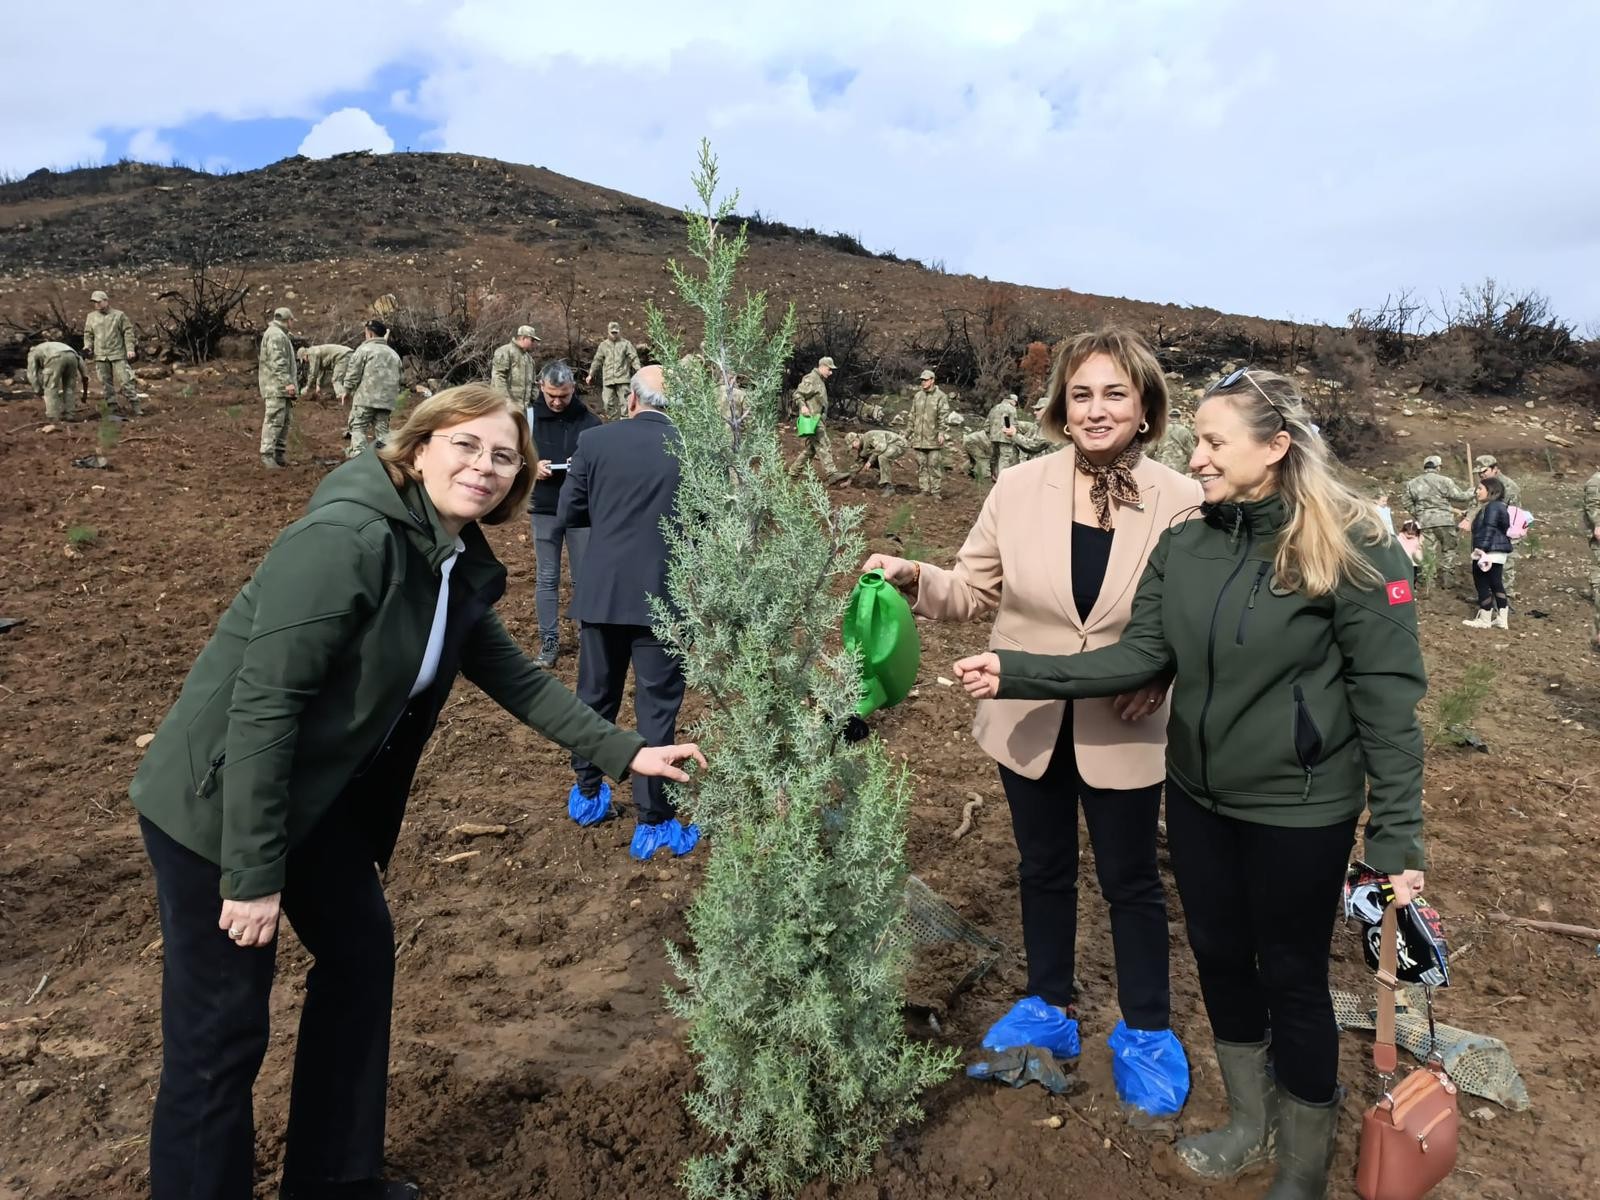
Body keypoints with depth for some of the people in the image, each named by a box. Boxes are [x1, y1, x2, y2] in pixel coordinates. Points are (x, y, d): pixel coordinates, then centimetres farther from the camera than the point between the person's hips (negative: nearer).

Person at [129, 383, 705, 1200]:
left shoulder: (458, 566, 1)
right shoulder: (346, 539, -26)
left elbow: (515, 680, 10)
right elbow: (262, 703, -27)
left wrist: (622, 753, 6)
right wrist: (252, 874, -23)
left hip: (316, 792, 9)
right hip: (217, 797, -9)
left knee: (360, 949, 18)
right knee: (222, 1030, 0)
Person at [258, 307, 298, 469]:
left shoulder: (280, 335, 23)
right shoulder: (275, 335, -11)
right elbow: (277, 362, -21)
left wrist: (290, 382, 25)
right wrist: (287, 382, -25)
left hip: (282, 388, 11)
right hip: (275, 386, -11)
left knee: (285, 420, 11)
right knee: (274, 420, -12)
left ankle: (279, 454, 15)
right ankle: (267, 455, -12)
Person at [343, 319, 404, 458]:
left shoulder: (364, 349, -2)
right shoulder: (393, 354, 19)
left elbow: (353, 374, -4)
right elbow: (397, 379, 21)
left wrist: (347, 390, 8)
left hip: (366, 397, -6)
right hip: (387, 400, 6)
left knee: (358, 427, 0)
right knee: (382, 429, 8)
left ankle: (358, 455, -10)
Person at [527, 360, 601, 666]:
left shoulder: (589, 420, -4)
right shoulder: (528, 417, -2)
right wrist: (530, 467, -14)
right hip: (544, 511, 1)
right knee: (546, 578, 7)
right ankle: (549, 641, 15)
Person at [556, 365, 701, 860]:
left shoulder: (594, 440, -3)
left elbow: (567, 515, 2)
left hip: (601, 593, 2)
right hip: (663, 597, -2)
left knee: (595, 695, 19)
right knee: (657, 707, 6)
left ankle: (588, 793, 37)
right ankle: (653, 822, 12)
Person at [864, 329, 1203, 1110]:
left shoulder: (1181, 502, -12)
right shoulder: (1018, 488, -8)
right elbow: (976, 591, -2)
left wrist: (1161, 669, -22)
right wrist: (915, 578, -20)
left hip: (1122, 732, -2)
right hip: (1028, 723, 2)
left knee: (1130, 881, 15)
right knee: (1044, 870, 21)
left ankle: (1149, 1030, 39)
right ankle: (1050, 1007, 44)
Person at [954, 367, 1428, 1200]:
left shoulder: (1350, 549, -16)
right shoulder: (1182, 546, -1)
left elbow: (1387, 698, -14)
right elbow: (1140, 656, -4)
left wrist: (1397, 837, -13)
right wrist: (1018, 673, -14)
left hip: (1299, 813, -5)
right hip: (1197, 800, 5)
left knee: (1292, 979, 11)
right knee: (1219, 958, 20)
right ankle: (1249, 1122, 46)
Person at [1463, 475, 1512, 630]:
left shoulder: (1492, 507, -14)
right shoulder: (1497, 506, 19)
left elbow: (1489, 530, -23)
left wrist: (1482, 548, -28)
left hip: (1490, 552, -11)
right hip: (1498, 553, 11)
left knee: (1482, 583, -4)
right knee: (1496, 584, 13)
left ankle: (1484, 620, 1)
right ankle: (1502, 619, 15)